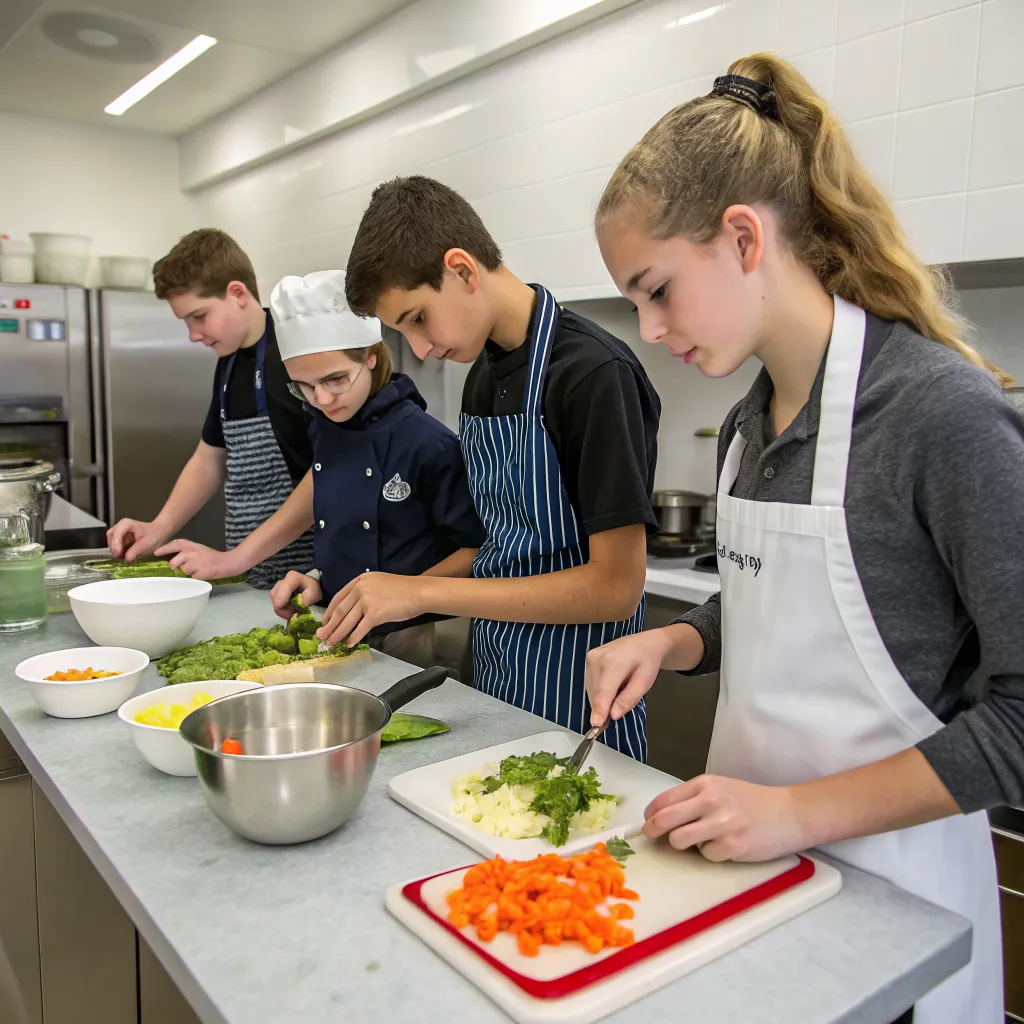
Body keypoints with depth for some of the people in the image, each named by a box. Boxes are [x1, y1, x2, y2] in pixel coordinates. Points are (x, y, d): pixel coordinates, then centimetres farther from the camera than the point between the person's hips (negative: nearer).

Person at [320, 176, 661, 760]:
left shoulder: (595, 373, -20)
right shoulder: (483, 375, 5)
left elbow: (615, 586, -23)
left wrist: (424, 591, -22)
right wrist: (391, 599, 0)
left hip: (576, 709, -7)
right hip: (494, 683, 8)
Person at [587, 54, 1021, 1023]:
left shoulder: (943, 411, -21)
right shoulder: (747, 424, 2)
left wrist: (799, 810, -21)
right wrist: (672, 642, -3)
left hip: (887, 880, -6)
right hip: (750, 844, 6)